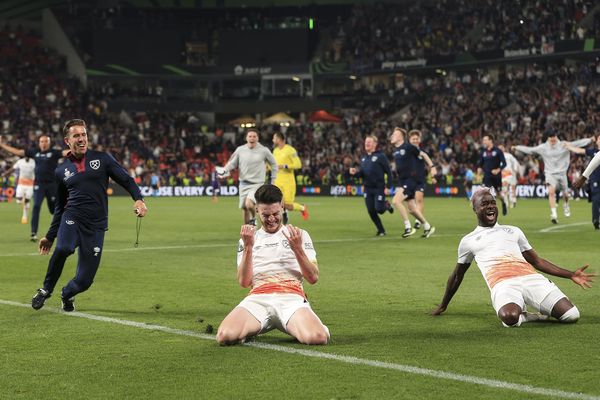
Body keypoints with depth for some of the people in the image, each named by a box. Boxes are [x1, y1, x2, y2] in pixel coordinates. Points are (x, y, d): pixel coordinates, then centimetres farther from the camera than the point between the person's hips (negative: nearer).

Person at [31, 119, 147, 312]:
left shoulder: (102, 158, 6)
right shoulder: (61, 170, 11)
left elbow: (126, 180, 5)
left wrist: (138, 199, -16)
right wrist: (50, 236, 23)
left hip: (96, 226, 0)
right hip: (72, 219, 0)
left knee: (84, 280, -5)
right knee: (63, 248, -35)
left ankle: (67, 294, 32)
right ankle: (46, 289, -10)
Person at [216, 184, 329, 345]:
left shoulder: (299, 235, 18)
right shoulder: (248, 239, 20)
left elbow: (313, 278, 9)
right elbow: (244, 282, 7)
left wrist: (298, 249, -5)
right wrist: (248, 247, -4)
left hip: (291, 297, -1)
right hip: (258, 298, 1)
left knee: (317, 338, -33)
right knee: (225, 335, -29)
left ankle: (294, 326, 2)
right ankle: (252, 329, 4)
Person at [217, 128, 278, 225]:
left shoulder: (264, 151, -4)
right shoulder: (240, 150, 1)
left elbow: (273, 164, 9)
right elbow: (233, 163, 9)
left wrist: (273, 180, 6)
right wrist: (225, 170, -11)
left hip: (257, 183, -3)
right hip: (244, 183, 3)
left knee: (249, 204, -24)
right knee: (244, 208, 5)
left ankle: (254, 218, 6)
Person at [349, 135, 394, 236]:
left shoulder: (380, 156, -8)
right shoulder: (363, 158, 12)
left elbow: (388, 172, -9)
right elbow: (361, 174, 16)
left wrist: (388, 187, -14)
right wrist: (355, 172, -6)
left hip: (379, 187, -6)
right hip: (368, 188, 6)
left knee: (379, 209, -11)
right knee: (371, 211, 1)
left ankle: (387, 205, 24)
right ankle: (381, 230, 18)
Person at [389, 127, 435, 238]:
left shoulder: (408, 147, -10)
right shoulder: (395, 150, 12)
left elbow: (423, 155, -3)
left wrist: (432, 167, -5)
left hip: (410, 180, -8)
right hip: (401, 181, 8)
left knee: (396, 201, -21)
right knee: (412, 208, 10)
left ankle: (408, 227, -13)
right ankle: (427, 227, 26)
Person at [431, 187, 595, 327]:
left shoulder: (513, 231, 29)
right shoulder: (468, 241, 23)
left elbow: (537, 261, 28)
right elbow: (457, 276, 33)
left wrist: (571, 275, 18)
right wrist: (443, 306, 37)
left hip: (531, 278, 3)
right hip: (503, 285, -3)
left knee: (571, 315, -18)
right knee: (509, 318, -40)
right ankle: (522, 315, -5)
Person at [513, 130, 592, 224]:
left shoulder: (564, 145, -4)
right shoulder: (543, 148, -3)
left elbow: (578, 143, -4)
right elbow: (529, 150, 3)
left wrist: (590, 140, -9)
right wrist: (517, 148, 0)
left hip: (562, 173, 1)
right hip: (550, 174, -1)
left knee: (565, 194, 14)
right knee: (551, 192, -22)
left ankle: (566, 205, 49)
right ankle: (554, 214, -25)